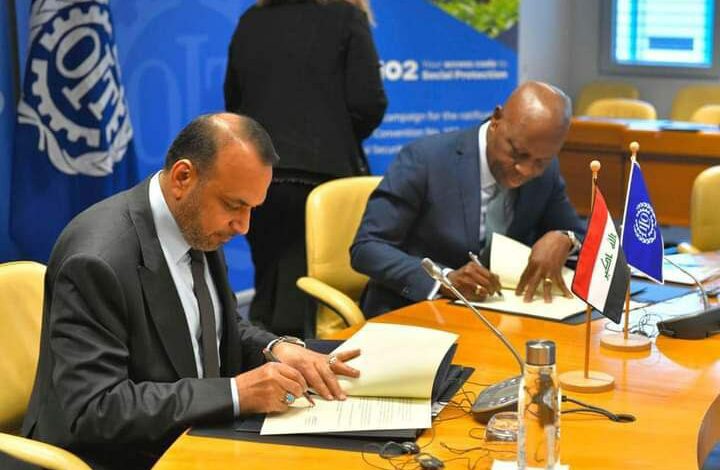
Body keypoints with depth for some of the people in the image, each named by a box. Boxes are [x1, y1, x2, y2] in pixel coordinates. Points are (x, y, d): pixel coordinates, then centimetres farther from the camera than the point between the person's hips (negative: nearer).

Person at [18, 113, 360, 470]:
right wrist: (235, 393, -27)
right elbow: (93, 410, -25)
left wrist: (277, 348, -6)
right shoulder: (98, 259, -23)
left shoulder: (197, 225, 0)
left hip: (192, 439, 7)